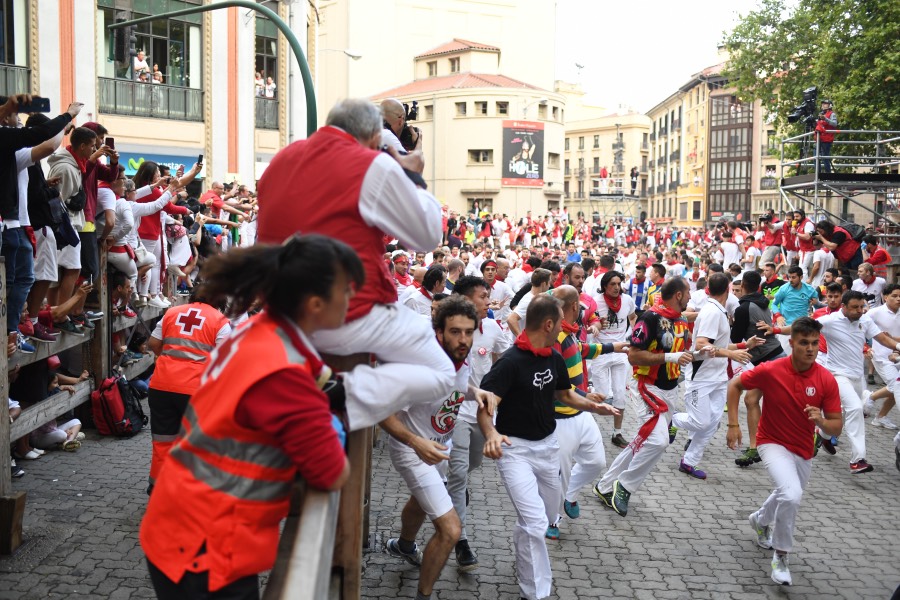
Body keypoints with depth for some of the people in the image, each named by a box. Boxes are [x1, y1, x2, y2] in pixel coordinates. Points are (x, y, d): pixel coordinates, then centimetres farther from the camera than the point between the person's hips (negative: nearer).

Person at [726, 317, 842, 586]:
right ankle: (780, 556, -6)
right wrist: (733, 424, -11)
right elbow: (735, 385, -6)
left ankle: (761, 520, 61)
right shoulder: (770, 370, -22)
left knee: (788, 495, 26)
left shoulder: (826, 380, -16)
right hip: (773, 443, -4)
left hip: (804, 451, 4)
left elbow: (836, 427, -10)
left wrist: (821, 421, -33)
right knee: (791, 495, -28)